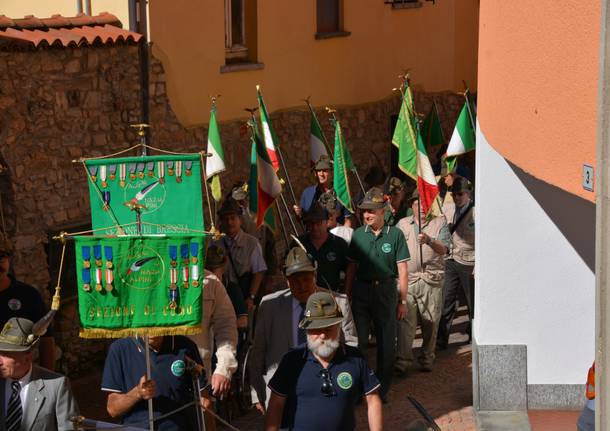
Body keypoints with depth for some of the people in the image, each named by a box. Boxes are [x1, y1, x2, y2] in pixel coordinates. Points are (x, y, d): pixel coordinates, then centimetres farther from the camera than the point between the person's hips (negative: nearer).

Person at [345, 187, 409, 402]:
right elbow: (351, 267, 8)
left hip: (386, 290, -1)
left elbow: (402, 270, -2)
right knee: (358, 339, -1)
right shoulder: (358, 234, 4)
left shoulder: (395, 234, -3)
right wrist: (346, 296, 5)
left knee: (386, 342, 5)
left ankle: (382, 389, 17)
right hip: (361, 289, 1)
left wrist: (403, 300, -4)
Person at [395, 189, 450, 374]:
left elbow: (443, 249, -3)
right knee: (405, 320, -8)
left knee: (430, 322, 4)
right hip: (407, 279, 0)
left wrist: (429, 241, -21)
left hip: (432, 280, 0)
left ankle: (427, 359, 16)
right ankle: (403, 360, -9)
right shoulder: (403, 224, 13)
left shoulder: (440, 222, 8)